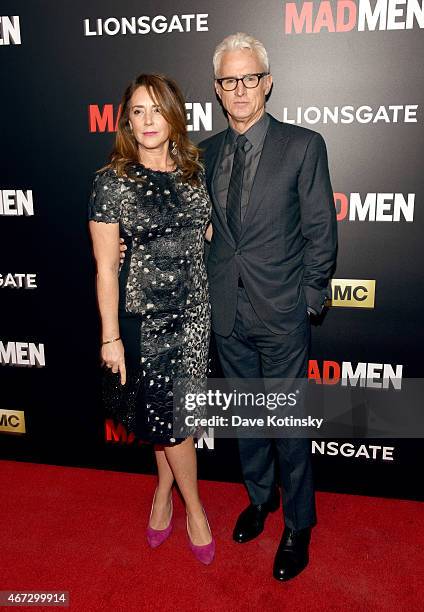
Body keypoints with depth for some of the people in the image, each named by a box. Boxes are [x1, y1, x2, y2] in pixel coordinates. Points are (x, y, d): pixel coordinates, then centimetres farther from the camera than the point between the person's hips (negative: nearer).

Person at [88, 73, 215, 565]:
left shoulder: (193, 172, 3)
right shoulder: (112, 182, -9)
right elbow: (105, 269, -8)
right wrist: (111, 337, -8)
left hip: (195, 309, 4)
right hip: (146, 316, -3)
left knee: (171, 411, 14)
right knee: (170, 412, 8)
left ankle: (164, 493, 40)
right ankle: (193, 507, 32)